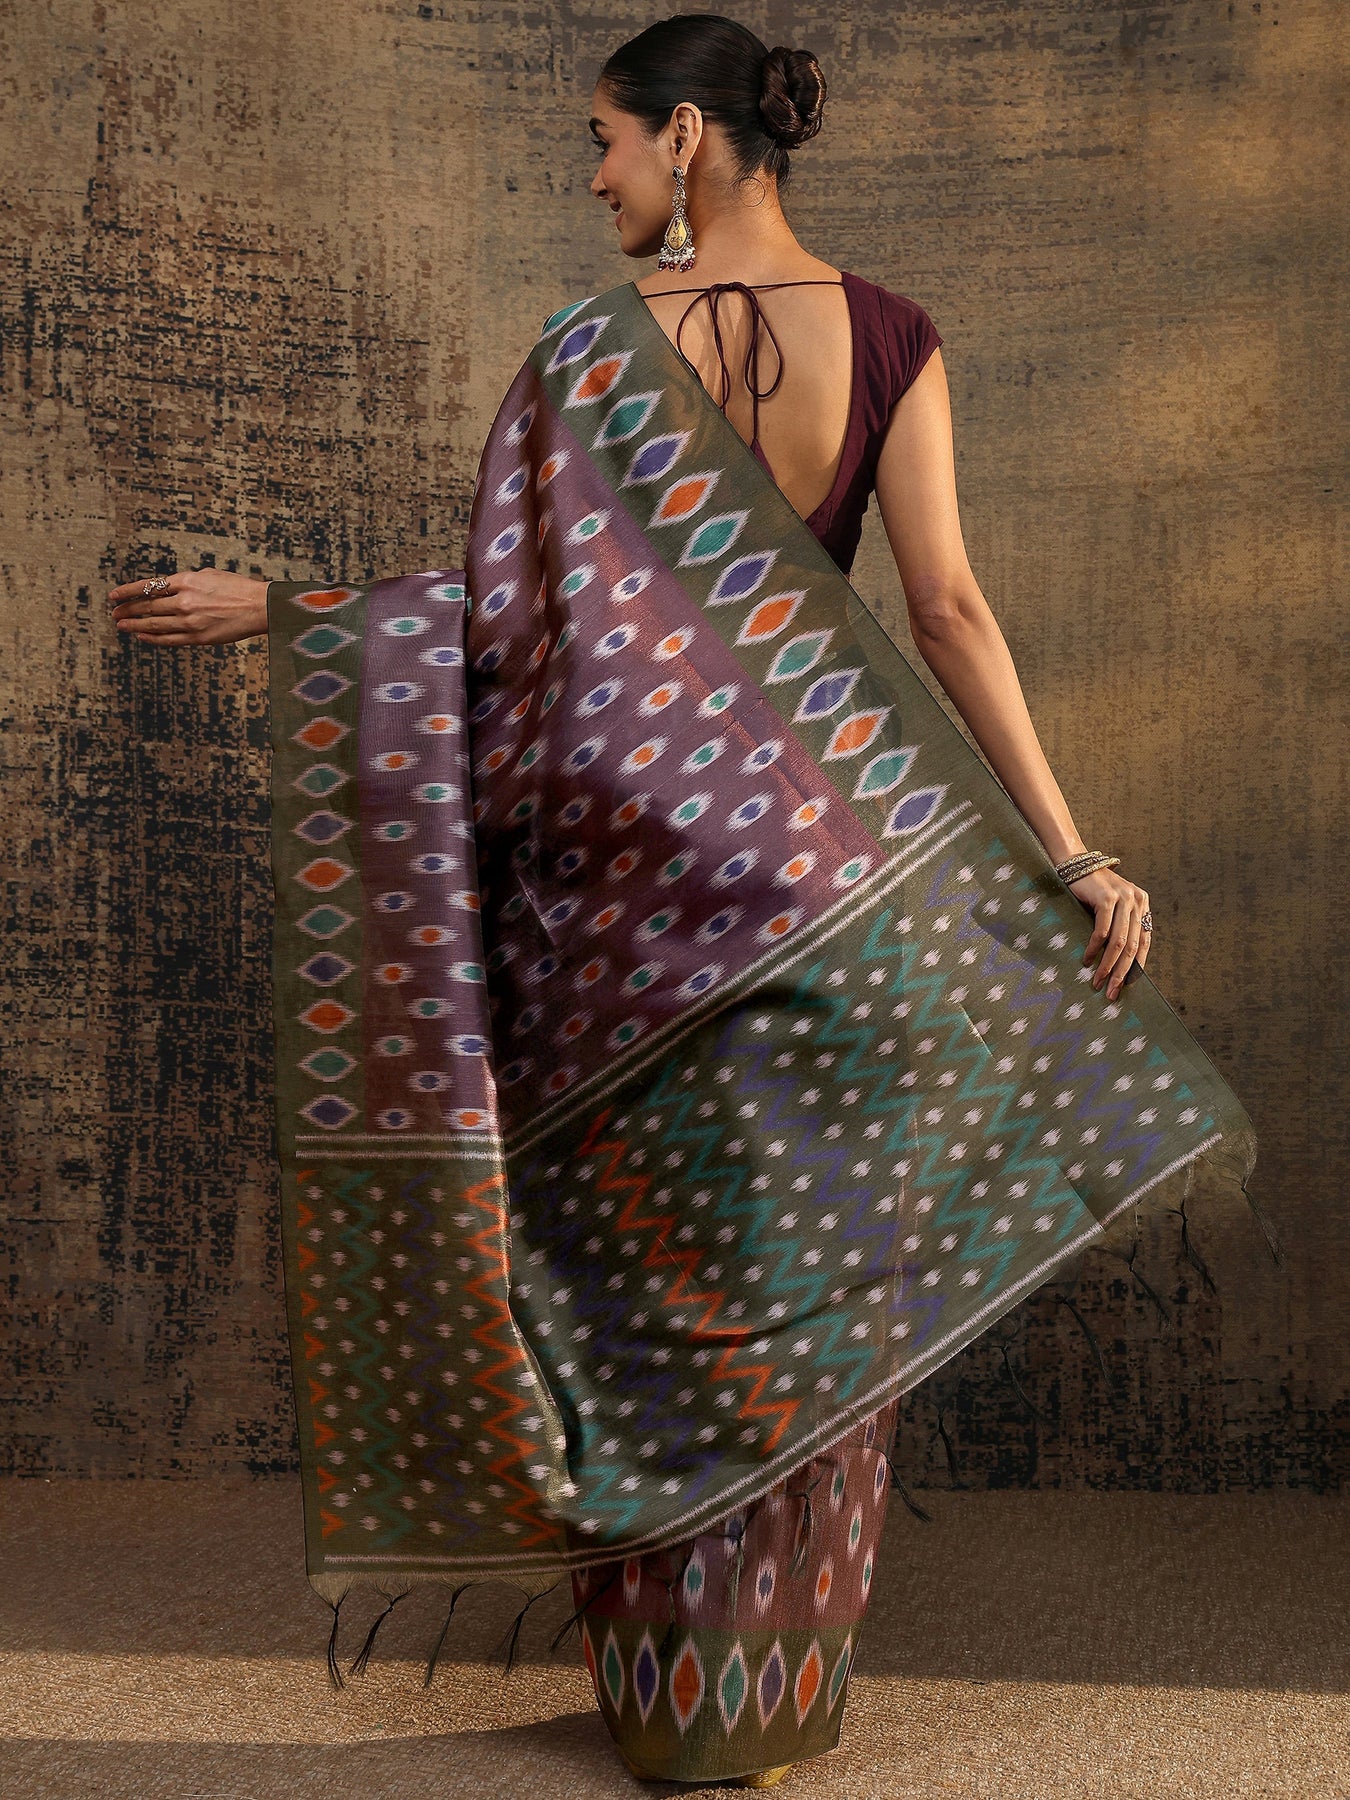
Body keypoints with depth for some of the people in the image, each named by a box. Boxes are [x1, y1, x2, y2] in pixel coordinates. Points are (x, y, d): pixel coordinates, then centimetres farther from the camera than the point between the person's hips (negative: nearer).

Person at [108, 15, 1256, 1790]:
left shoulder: (595, 347, -8)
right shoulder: (890, 339, 0)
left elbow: (508, 615, -8)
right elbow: (949, 607, -8)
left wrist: (265, 606, 3)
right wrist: (1069, 853, -7)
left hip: (633, 843, -2)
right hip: (825, 839, 3)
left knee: (651, 1255, 10)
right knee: (809, 1263, 12)